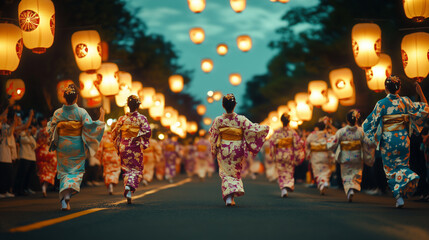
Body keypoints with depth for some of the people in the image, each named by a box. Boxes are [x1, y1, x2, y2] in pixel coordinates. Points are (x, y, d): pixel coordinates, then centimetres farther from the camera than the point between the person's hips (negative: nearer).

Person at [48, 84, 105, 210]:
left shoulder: (58, 113, -3)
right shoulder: (81, 112, -10)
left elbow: (51, 130, 4)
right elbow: (90, 126, -14)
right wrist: (102, 116, -3)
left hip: (62, 146, 2)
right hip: (77, 146, -2)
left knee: (64, 171, 12)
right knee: (77, 171, 9)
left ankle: (64, 201, 3)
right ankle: (68, 193, -15)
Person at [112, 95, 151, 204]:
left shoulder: (122, 119, 2)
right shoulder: (142, 118, -4)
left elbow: (114, 133, 3)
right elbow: (147, 132, -14)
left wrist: (117, 146, 14)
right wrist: (143, 142, 3)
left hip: (124, 148, 2)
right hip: (136, 148, -2)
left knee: (127, 169, 12)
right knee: (137, 169, 6)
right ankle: (130, 186, -19)